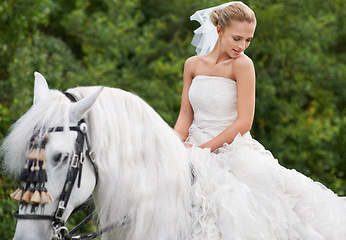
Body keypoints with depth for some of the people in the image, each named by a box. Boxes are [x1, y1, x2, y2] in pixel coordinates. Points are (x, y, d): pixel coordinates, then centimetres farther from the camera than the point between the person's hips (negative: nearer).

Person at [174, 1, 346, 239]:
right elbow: (185, 115, 11)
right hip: (196, 150, 4)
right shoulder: (193, 64, 8)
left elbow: (243, 122, -11)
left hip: (232, 150, -4)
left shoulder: (242, 64, -6)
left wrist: (203, 148, -15)